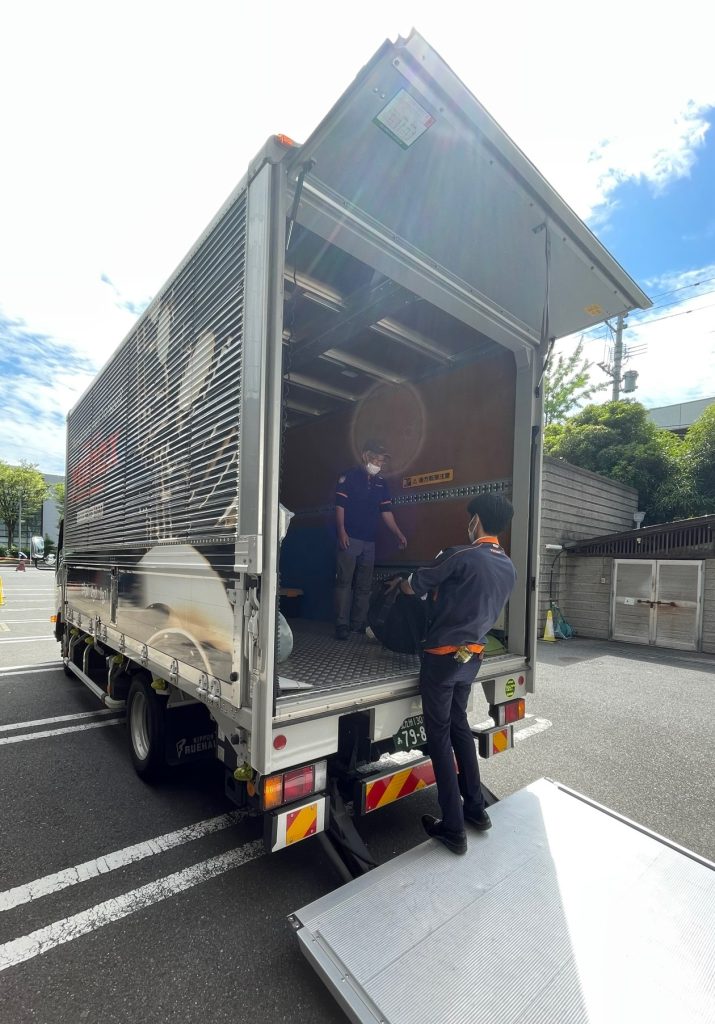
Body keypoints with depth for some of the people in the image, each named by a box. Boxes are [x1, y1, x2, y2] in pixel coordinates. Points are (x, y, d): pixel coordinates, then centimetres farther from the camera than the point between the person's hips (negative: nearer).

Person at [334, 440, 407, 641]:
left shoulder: (381, 482, 13)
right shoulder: (349, 476, -2)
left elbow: (386, 511, 12)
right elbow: (340, 506, -7)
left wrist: (399, 534, 4)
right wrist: (342, 532, -16)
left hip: (370, 541, 6)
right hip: (350, 539, -5)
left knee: (365, 585, 8)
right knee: (344, 582, -5)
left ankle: (358, 623, 17)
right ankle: (342, 624, -1)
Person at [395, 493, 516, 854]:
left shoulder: (460, 556, -19)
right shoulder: (509, 568, 4)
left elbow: (414, 587, -9)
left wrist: (399, 582, 13)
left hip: (443, 655, -7)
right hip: (473, 656, 7)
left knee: (440, 736, 6)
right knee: (459, 725, 23)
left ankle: (453, 829, 15)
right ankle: (476, 808, 34)